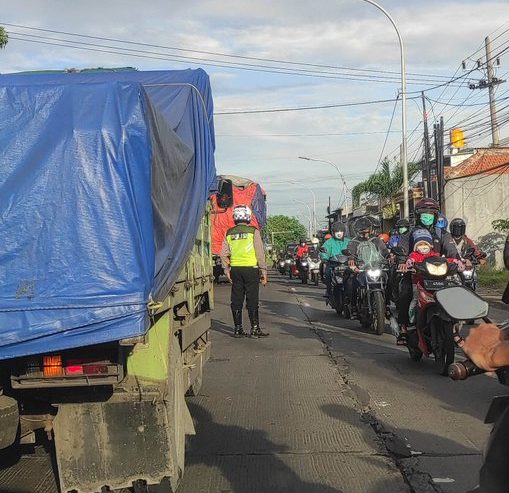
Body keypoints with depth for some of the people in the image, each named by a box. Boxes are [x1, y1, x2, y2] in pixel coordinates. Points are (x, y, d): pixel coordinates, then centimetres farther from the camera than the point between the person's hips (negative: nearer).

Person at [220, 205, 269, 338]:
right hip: (251, 269, -3)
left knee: (236, 300, 8)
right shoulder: (253, 231, -5)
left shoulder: (229, 233, 6)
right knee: (252, 300, 1)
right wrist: (263, 272, -1)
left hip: (235, 269, 4)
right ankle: (255, 328, 3)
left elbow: (224, 254, 6)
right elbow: (260, 253, -6)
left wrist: (227, 270, 15)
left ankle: (238, 329, 12)